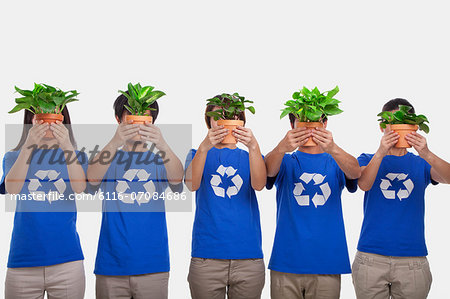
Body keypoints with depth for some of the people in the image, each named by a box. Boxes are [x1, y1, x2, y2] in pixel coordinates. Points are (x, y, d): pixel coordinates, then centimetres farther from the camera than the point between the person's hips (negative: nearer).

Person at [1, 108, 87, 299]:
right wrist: (28, 145, -26)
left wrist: (67, 146, -28)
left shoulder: (76, 156, 8)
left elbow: (79, 187, -14)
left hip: (66, 259, 0)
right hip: (23, 260, 0)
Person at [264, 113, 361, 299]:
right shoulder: (285, 161, 8)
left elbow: (355, 172, -13)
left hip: (327, 263, 1)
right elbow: (269, 169, -14)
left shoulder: (335, 162, 9)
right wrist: (282, 148, -37)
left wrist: (333, 149, -34)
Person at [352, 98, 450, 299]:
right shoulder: (368, 160, 10)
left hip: (413, 259, 1)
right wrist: (380, 153, -27)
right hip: (371, 257, -1)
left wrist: (426, 154, -27)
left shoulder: (421, 164, 12)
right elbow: (364, 184, -11)